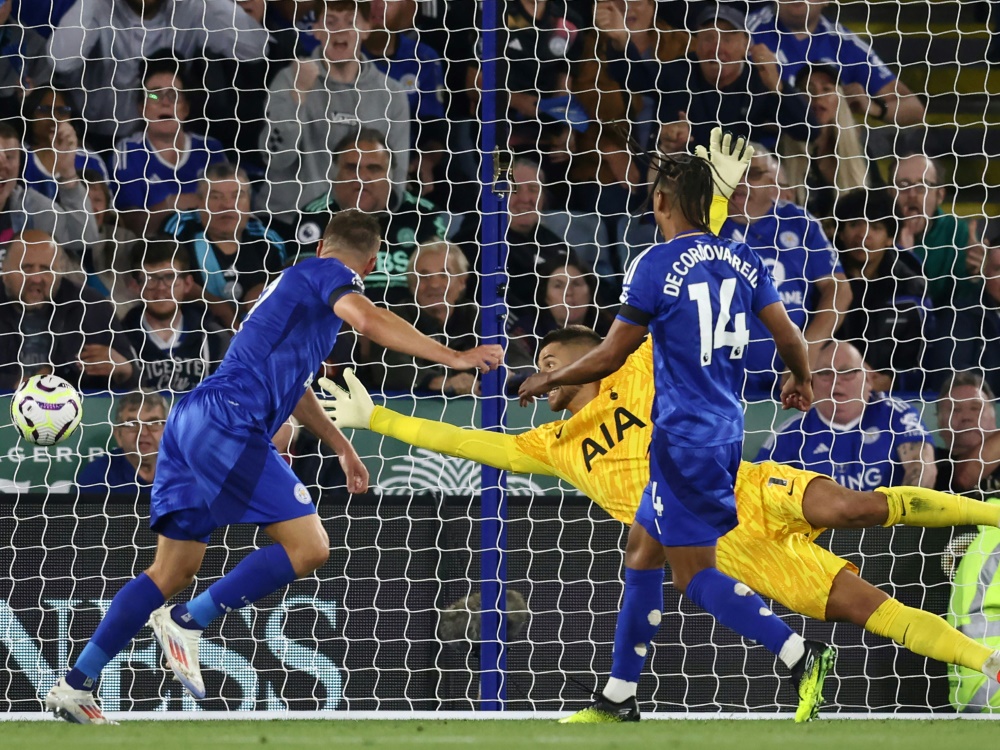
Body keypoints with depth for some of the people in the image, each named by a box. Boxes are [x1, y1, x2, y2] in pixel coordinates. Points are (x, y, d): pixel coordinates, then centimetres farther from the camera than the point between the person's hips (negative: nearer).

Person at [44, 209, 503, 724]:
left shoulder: (293, 283, 31)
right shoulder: (329, 274, 3)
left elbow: (293, 385, 44)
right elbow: (369, 319, -20)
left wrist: (341, 446, 54)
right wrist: (453, 358, -19)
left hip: (191, 422, 10)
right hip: (228, 423, -10)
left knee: (173, 572, 11)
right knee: (309, 547, -10)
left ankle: (75, 685, 6)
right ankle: (187, 623, -13)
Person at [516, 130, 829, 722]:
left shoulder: (658, 264, -12)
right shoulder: (743, 260, 6)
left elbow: (610, 357, -8)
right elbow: (790, 338, 5)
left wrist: (548, 380, 8)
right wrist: (801, 383, 27)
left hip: (683, 439, -8)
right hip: (725, 430, 8)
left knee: (696, 575, -4)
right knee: (642, 551, 17)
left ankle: (801, 656, -18)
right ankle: (620, 696, 21)